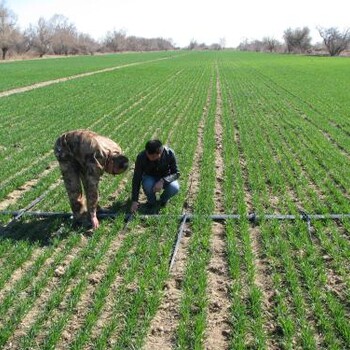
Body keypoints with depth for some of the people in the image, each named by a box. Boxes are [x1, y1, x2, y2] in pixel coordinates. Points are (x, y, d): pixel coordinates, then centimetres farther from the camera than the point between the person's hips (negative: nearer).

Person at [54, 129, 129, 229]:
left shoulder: (116, 151, -14)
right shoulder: (98, 159, -38)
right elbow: (93, 188, -34)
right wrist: (93, 216, -29)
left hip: (79, 146, 8)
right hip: (64, 149, -7)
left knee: (89, 181, 5)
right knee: (74, 186, -9)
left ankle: (93, 210, 17)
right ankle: (80, 217, 4)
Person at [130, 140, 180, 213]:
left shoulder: (169, 153, -28)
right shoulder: (141, 157, -28)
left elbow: (176, 173, -21)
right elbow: (136, 179, -23)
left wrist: (162, 181, -40)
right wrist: (134, 201, -26)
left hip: (165, 178, 1)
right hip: (150, 177, 0)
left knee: (174, 188, -31)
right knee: (148, 185, -35)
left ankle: (164, 199, 4)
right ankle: (151, 201, -1)